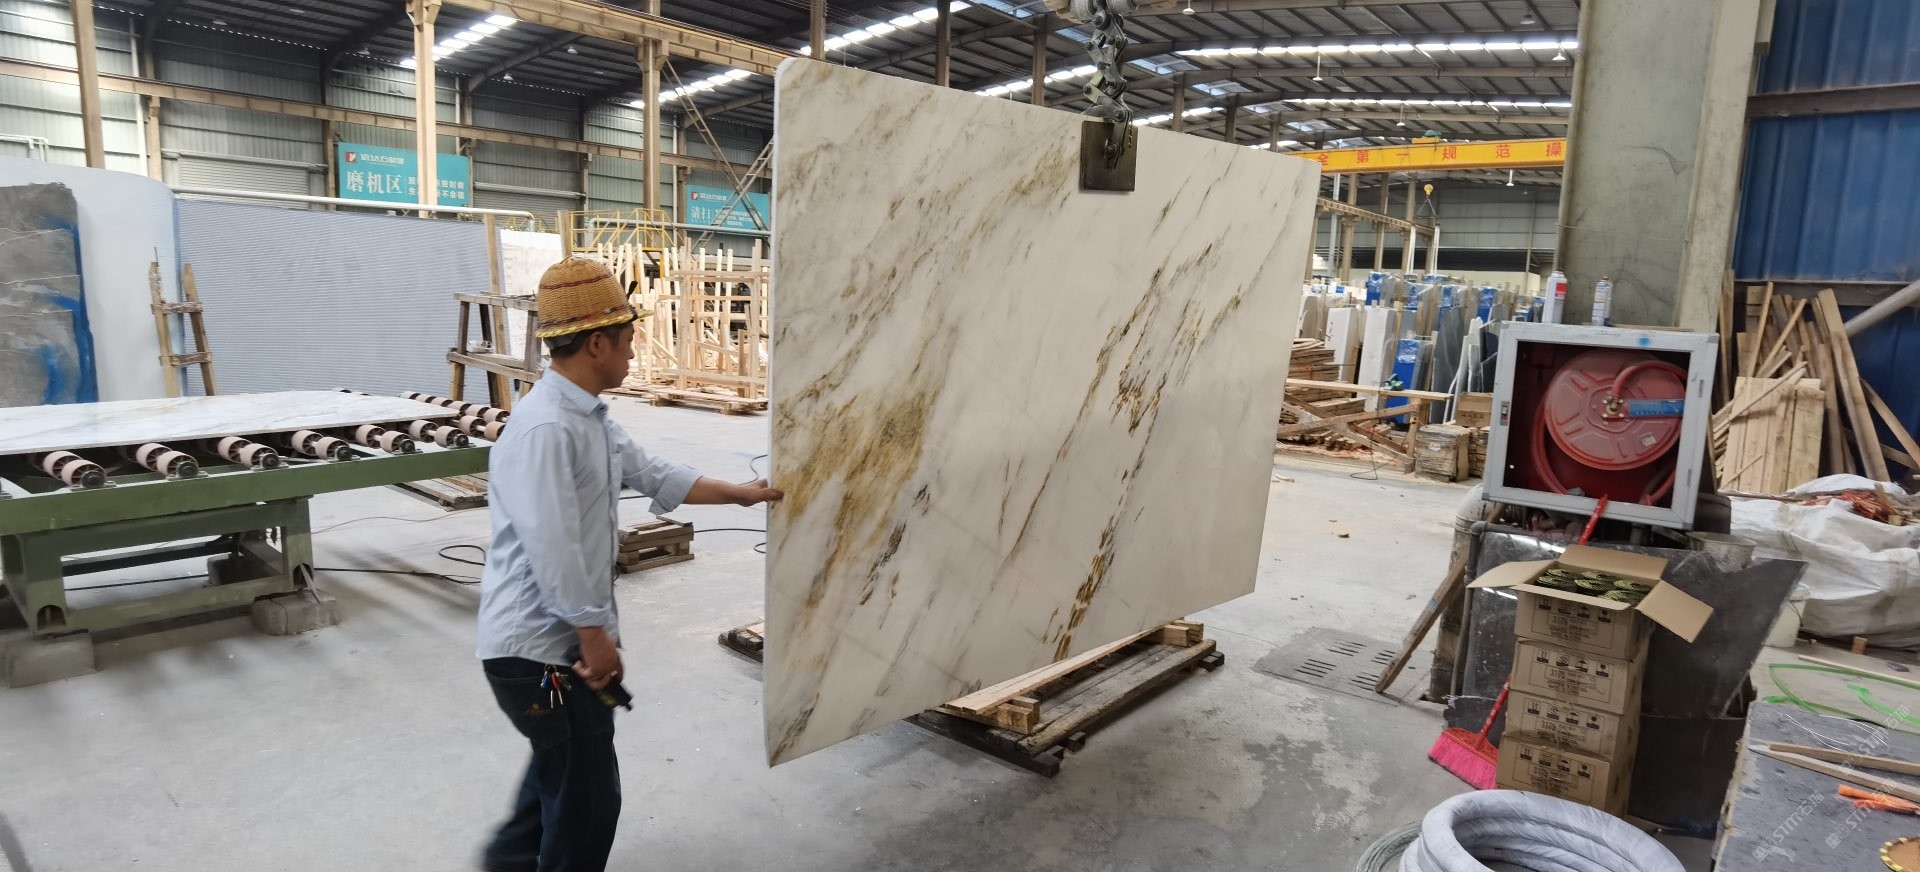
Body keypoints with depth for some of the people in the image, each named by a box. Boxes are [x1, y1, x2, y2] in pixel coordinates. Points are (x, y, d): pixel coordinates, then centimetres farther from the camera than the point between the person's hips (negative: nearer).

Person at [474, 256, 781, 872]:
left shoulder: (589, 418, 7)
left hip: (560, 637, 11)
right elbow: (553, 550, -29)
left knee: (563, 768, 30)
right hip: (541, 647, -11)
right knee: (588, 792, 6)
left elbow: (653, 474, 18)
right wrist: (594, 635, -21)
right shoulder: (546, 428, -27)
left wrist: (739, 494, 23)